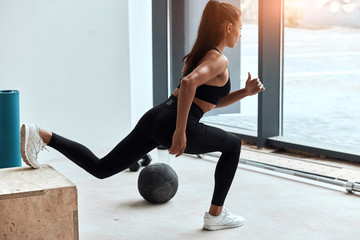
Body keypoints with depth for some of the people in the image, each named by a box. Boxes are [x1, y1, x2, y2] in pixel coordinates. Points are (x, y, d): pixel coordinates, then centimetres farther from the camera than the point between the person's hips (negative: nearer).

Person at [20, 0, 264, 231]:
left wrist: (246, 92, 20)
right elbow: (188, 83, -26)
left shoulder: (200, 54, 24)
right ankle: (216, 215, 19)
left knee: (101, 168, 7)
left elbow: (213, 100, 33)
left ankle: (41, 136, -10)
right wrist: (180, 132, -23)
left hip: (154, 117, 8)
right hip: (173, 126, -8)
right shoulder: (219, 60, -5)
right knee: (233, 145, 16)